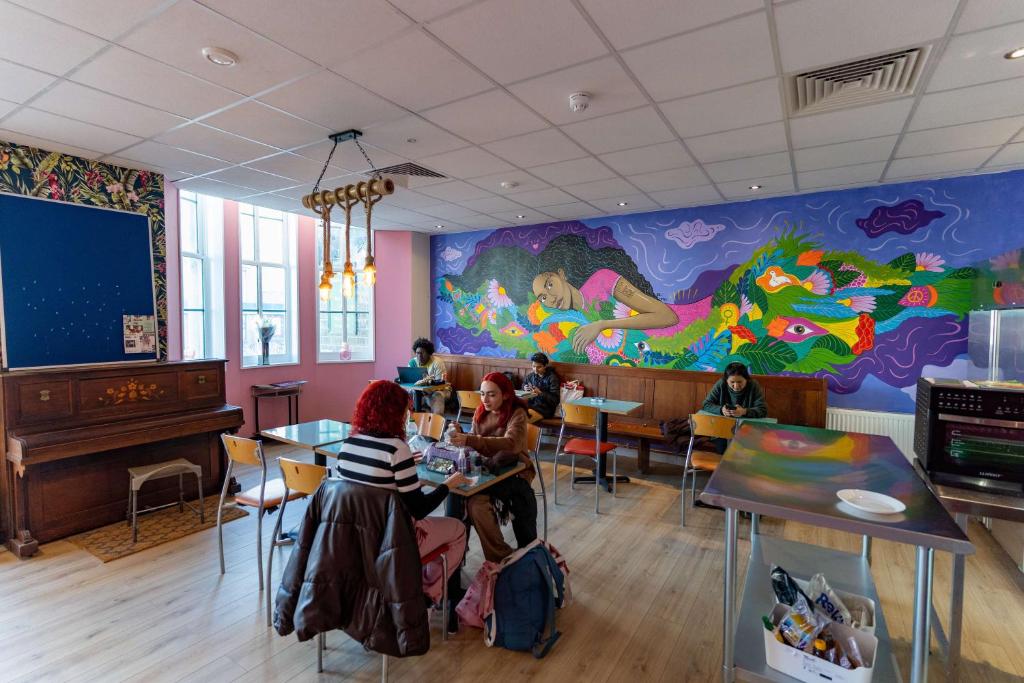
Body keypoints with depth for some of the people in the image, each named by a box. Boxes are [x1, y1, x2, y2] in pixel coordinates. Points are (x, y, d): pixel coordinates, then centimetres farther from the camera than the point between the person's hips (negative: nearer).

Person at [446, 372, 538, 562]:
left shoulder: (517, 413, -12)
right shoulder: (481, 412, 6)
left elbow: (511, 444, -31)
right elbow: (474, 445, 9)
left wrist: (468, 439, -40)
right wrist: (460, 435, -14)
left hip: (513, 472, -5)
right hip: (487, 469, 6)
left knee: (476, 503, -28)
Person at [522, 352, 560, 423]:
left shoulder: (552, 378, -4)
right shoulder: (530, 376, 12)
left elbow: (555, 400, -9)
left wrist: (540, 393, -20)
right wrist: (524, 389, -2)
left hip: (544, 409, -5)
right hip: (531, 405, 5)